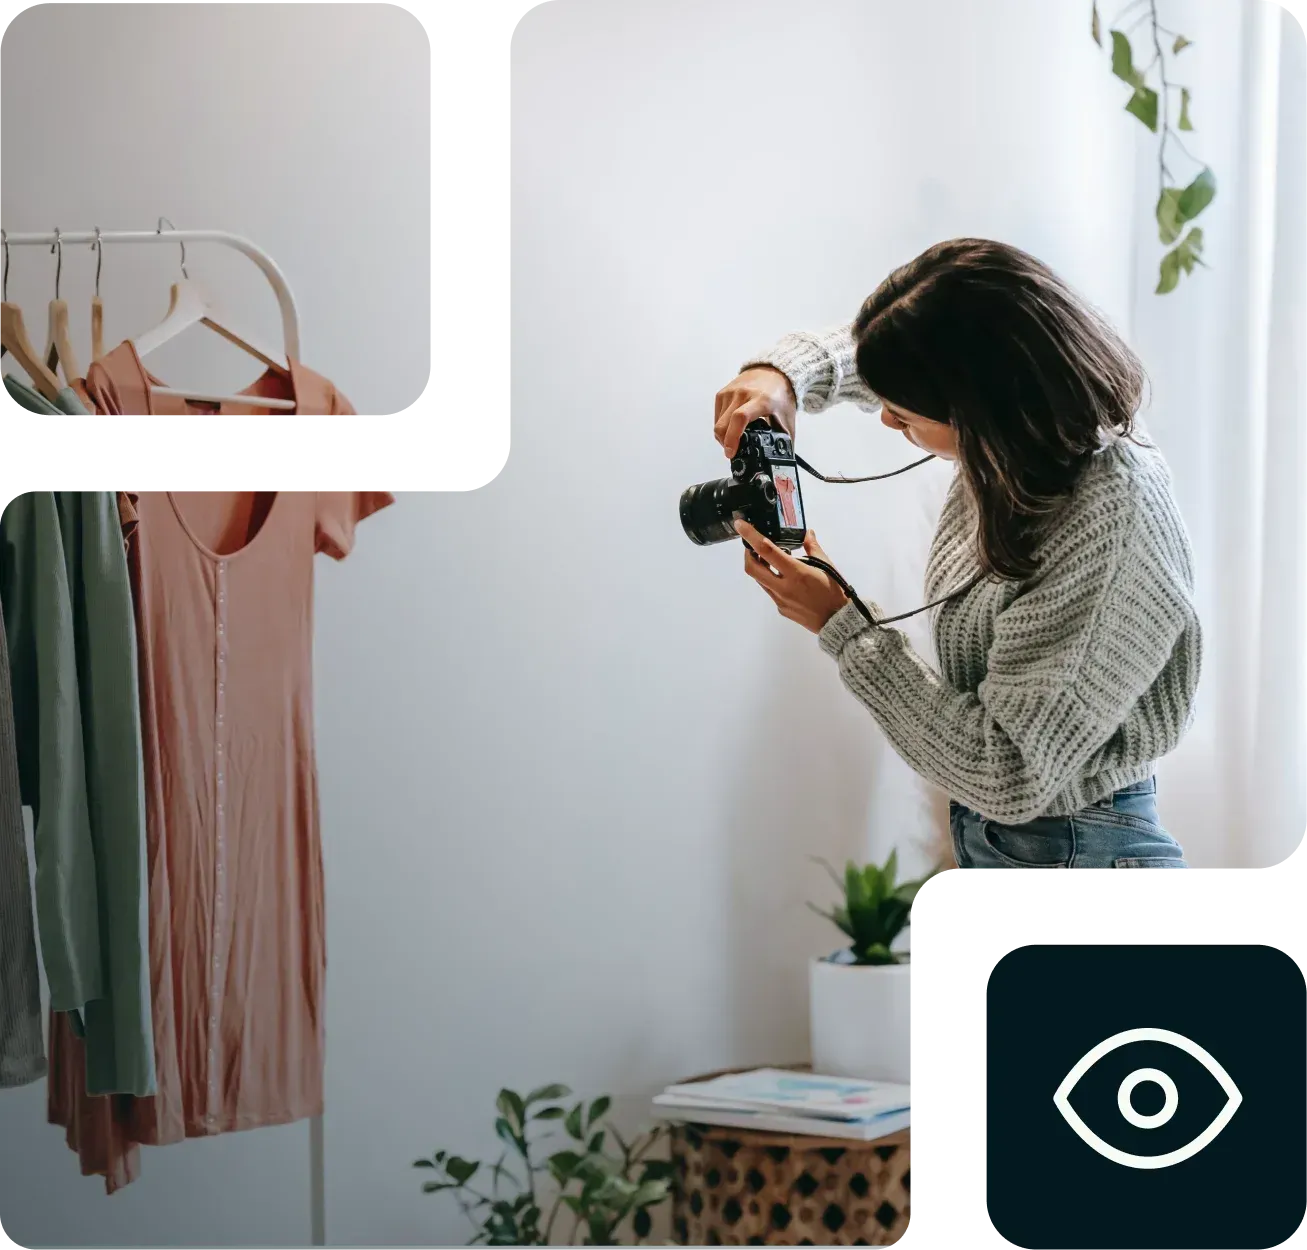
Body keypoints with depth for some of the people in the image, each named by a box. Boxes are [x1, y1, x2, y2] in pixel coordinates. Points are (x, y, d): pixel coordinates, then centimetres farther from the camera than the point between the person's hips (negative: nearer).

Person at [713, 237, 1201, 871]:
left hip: (1069, 851, -8)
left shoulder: (1104, 537, -32)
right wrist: (782, 374, -12)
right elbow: (860, 349, 10)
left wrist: (843, 625, -24)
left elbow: (1008, 778, -29)